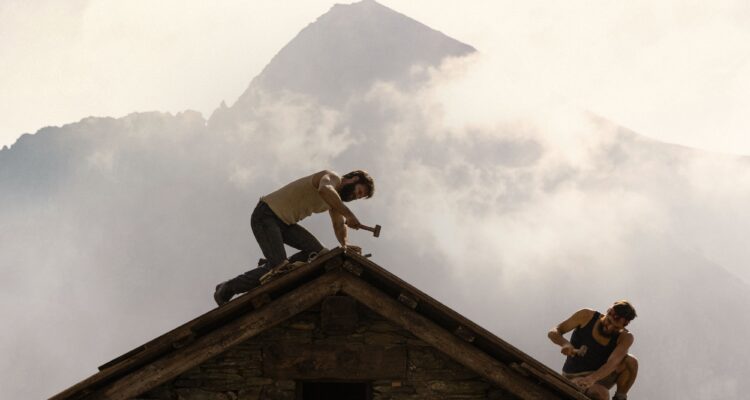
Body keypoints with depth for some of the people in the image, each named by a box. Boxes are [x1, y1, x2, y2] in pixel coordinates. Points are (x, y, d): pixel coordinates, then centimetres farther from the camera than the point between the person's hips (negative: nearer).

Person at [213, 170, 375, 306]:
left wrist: (345, 244, -16)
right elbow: (325, 190, -38)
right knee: (280, 266, -21)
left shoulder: (337, 198, 16)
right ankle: (227, 290, -8)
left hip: (285, 222, 9)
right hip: (265, 215, -9)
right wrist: (349, 214, -38)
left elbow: (340, 226, 6)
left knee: (317, 251, -9)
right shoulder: (332, 178, -13)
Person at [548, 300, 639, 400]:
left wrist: (592, 378, -50)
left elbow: (613, 362, -31)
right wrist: (565, 343, -33)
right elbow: (553, 333, -9)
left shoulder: (625, 338, -13)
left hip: (597, 380, 4)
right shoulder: (587, 316, -11)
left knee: (631, 361, -25)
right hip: (575, 380, -3)